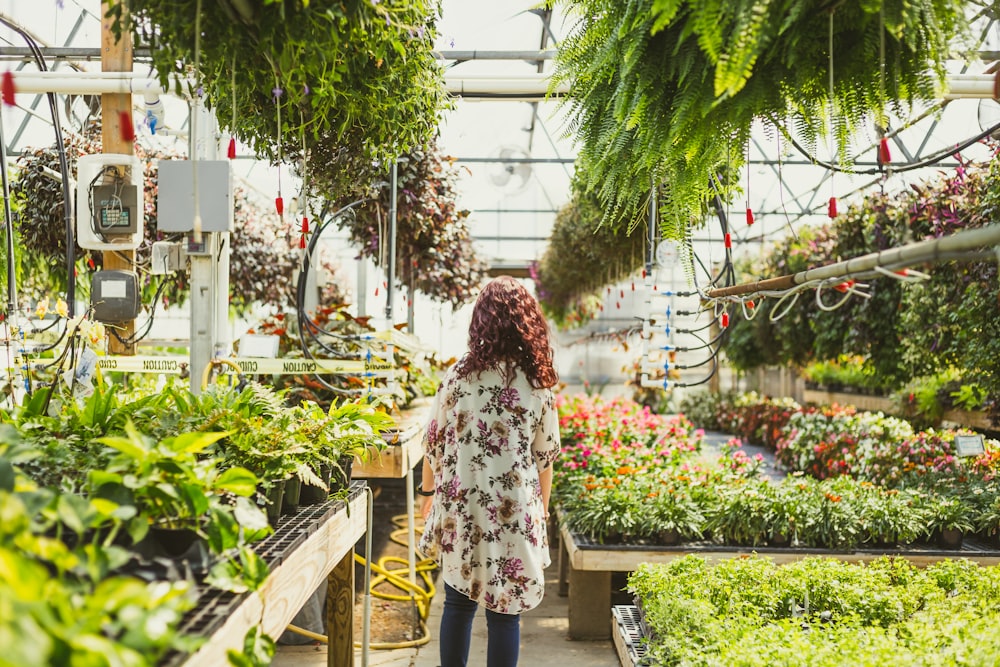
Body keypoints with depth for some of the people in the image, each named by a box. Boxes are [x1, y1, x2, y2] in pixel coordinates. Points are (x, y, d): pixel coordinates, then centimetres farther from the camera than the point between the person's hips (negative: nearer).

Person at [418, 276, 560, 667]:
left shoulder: (460, 374, -5)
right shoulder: (538, 383, -4)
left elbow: (434, 440, 0)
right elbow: (545, 455, 2)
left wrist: (428, 492, 14)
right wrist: (541, 508, 16)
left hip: (459, 507, 1)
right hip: (514, 512, -1)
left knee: (458, 603, 15)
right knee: (504, 613, 8)